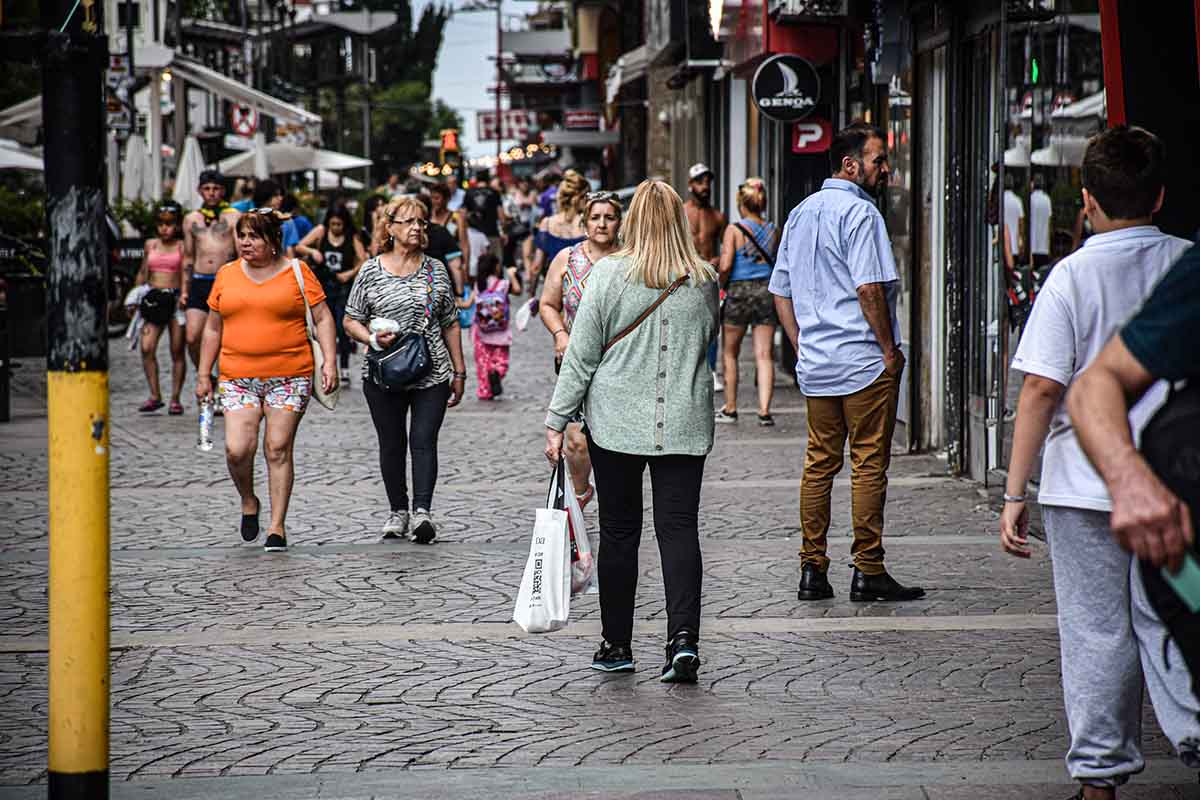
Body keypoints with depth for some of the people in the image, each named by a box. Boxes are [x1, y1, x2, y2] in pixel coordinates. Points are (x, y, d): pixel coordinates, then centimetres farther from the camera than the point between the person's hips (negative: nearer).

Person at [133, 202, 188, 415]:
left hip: (175, 298, -3)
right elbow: (143, 273, 20)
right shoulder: (151, 245, 13)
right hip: (153, 299, 3)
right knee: (147, 348, -10)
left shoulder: (182, 246, 2)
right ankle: (155, 395, -3)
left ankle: (175, 398, 8)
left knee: (177, 351, 1)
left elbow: (186, 274, -3)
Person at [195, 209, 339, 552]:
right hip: (238, 378, 2)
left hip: (289, 377, -2)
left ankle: (277, 527, 6)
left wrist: (330, 362, -9)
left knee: (278, 450, -3)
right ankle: (248, 503, 18)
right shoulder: (227, 275, 10)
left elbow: (322, 319, 2)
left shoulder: (297, 272, 1)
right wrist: (204, 375, 13)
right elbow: (213, 328, 16)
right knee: (237, 449, -10)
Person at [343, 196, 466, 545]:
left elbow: (450, 325, 13)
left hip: (432, 372, 0)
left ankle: (422, 511, -17)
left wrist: (459, 372, 11)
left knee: (424, 440, -10)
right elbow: (351, 321, 5)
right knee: (392, 444, 7)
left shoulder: (436, 270, 8)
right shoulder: (371, 271, 1)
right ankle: (398, 511, 18)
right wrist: (373, 339, -15)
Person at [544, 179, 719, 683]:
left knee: (619, 532, 8)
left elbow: (581, 355, -5)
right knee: (679, 528, 1)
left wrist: (557, 420, -1)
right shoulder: (704, 280, 1)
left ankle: (616, 645, 15)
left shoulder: (609, 274, -7)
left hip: (618, 423, -2)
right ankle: (684, 637, -14)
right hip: (685, 424, 2)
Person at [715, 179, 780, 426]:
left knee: (730, 353, 13)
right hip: (767, 291, 3)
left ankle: (730, 408, 19)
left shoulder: (734, 230, -8)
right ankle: (764, 410, -6)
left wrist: (721, 284, 3)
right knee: (764, 355, 3)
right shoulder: (773, 231, 4)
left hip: (739, 291, -3)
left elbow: (725, 266, -15)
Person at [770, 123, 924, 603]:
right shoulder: (859, 212, -11)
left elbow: (781, 291, 17)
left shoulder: (800, 213, 15)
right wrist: (889, 348, -12)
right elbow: (870, 287, -19)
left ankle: (812, 571, 11)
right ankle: (868, 572, -2)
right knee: (869, 464, -3)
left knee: (819, 463, 10)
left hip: (815, 365, 8)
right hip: (864, 363, -8)